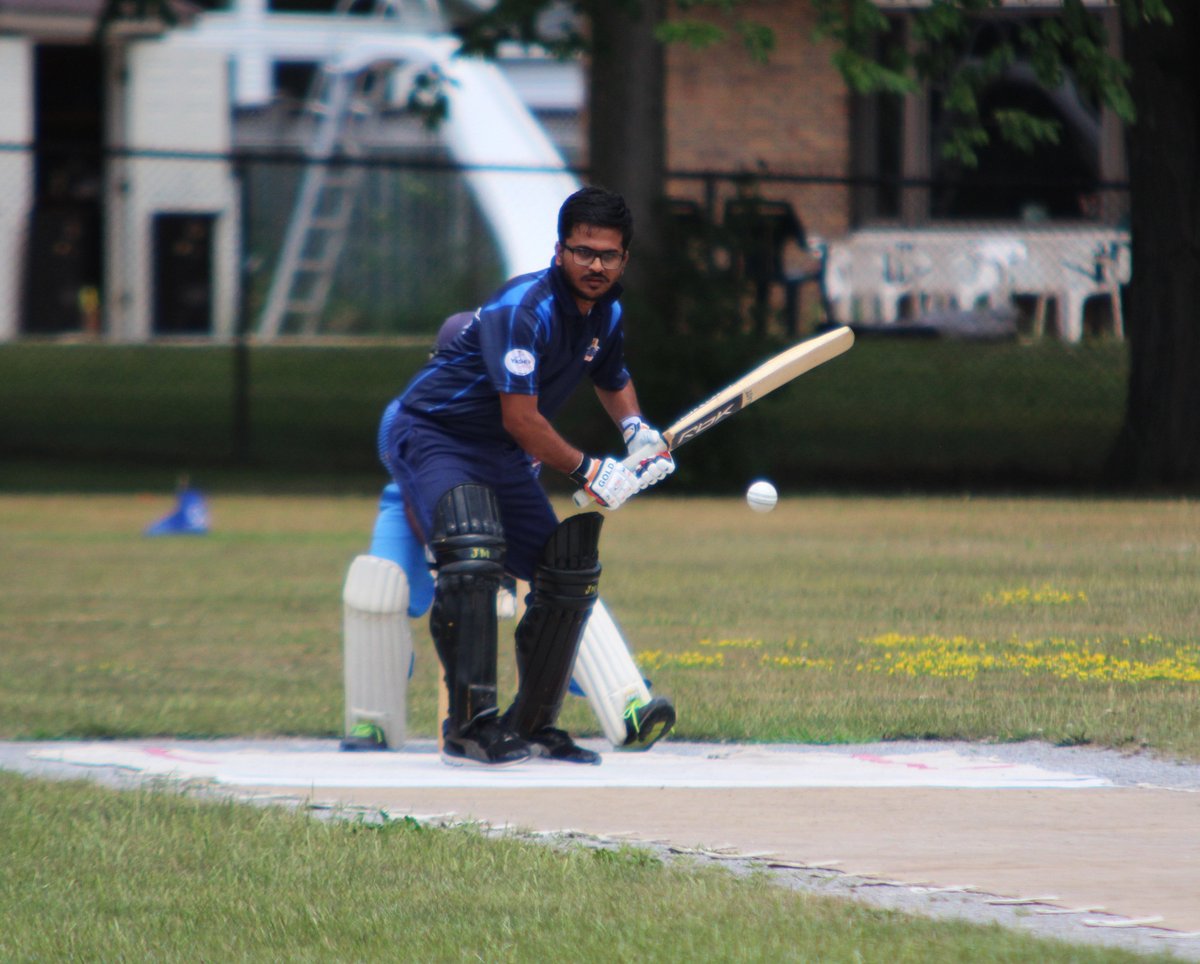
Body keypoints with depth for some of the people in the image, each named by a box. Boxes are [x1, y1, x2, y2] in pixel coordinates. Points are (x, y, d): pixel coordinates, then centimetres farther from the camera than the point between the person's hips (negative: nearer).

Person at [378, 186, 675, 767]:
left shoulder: (606, 314, 1)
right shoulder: (525, 308, -26)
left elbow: (612, 379, 24)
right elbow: (520, 418, -30)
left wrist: (636, 428, 3)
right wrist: (588, 472, -24)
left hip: (504, 458, 9)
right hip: (429, 435, -9)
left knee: (571, 574, 5)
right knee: (474, 549, -33)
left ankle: (532, 726, 18)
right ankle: (469, 727, -35)